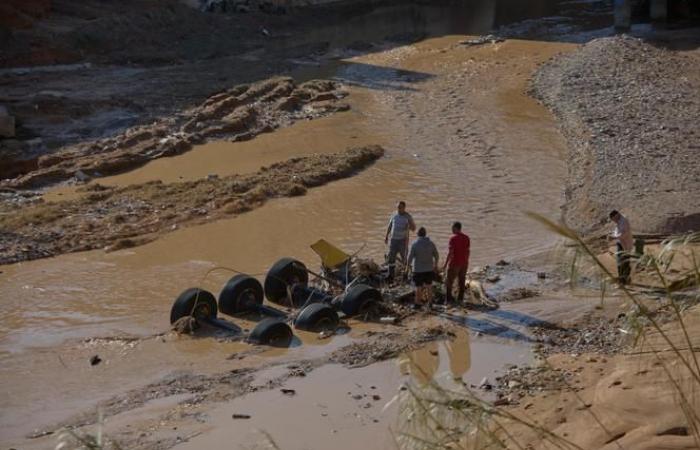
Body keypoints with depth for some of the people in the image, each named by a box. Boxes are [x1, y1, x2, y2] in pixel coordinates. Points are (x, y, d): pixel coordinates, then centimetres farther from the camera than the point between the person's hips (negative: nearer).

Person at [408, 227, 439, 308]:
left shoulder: (415, 244, -14)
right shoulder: (431, 243, -5)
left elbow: (410, 257, -12)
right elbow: (437, 256, 3)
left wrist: (408, 265, 6)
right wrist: (435, 264, 19)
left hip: (418, 270, -3)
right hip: (429, 269, 3)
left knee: (418, 287, 8)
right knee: (429, 286, 18)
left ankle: (418, 303, 15)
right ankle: (430, 302, 25)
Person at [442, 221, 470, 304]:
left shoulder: (453, 238, -15)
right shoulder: (466, 238, 3)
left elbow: (450, 252, -17)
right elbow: (467, 251, 8)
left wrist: (445, 264, -12)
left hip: (455, 263, -6)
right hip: (464, 263, 6)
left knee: (449, 281, 3)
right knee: (461, 280, 13)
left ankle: (448, 299, 1)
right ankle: (460, 298, 16)